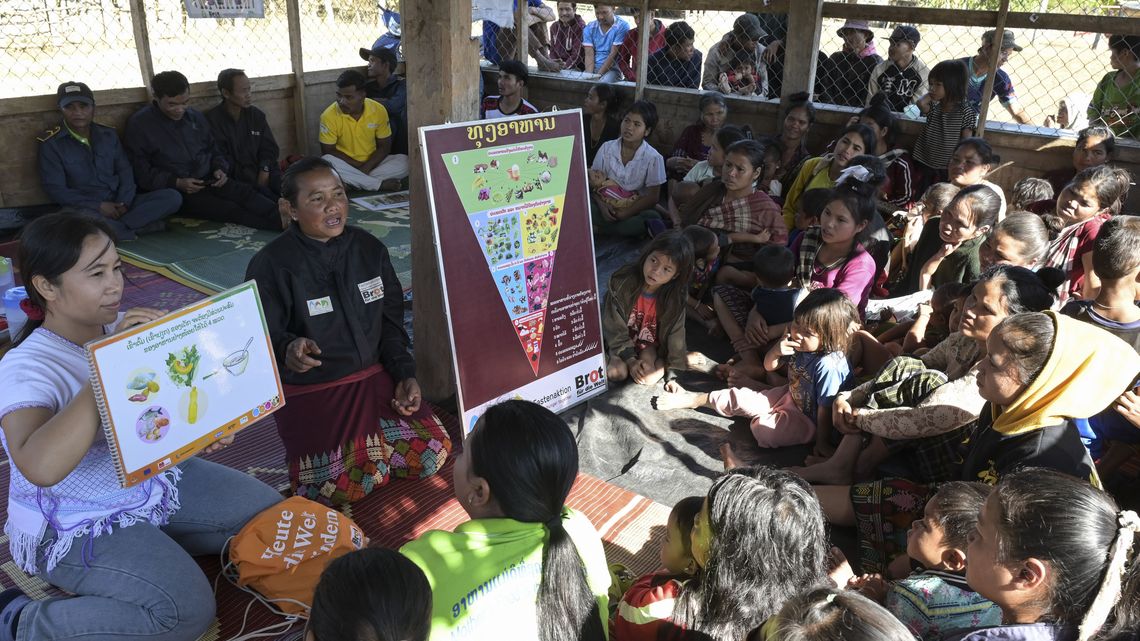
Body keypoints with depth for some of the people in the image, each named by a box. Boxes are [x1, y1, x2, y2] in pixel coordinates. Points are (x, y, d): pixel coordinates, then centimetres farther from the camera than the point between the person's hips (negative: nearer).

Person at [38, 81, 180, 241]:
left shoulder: (108, 135, 14)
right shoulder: (51, 143, 0)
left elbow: (125, 171, 10)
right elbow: (55, 189, -6)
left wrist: (124, 202, -10)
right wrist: (98, 206, -16)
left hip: (116, 205, 5)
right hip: (84, 208, -5)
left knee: (172, 196, -16)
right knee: (85, 217, -43)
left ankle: (112, 227, -25)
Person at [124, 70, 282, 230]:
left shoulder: (195, 116, 14)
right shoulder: (138, 125, -1)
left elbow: (213, 149, 24)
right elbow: (140, 172, -5)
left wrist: (220, 168, 1)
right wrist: (177, 183, -18)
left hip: (210, 181, 5)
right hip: (175, 192, -5)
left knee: (246, 192, -26)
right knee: (232, 210, -29)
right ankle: (281, 228, -42)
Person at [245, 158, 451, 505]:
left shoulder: (369, 248, 3)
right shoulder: (270, 264, -12)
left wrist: (405, 374, 0)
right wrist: (288, 348, -38)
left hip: (374, 376, 4)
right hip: (310, 391, -4)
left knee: (432, 454, -8)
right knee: (349, 485, -18)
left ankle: (368, 441, 20)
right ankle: (306, 450, 15)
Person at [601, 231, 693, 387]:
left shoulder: (675, 297, -22)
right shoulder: (622, 282, -26)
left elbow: (675, 335, -12)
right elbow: (614, 327, -19)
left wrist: (672, 375, -13)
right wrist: (630, 360, -22)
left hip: (650, 345, 1)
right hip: (621, 340, -1)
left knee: (650, 377, -23)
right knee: (617, 373, -24)